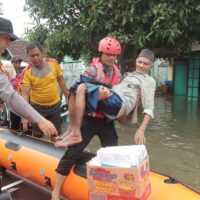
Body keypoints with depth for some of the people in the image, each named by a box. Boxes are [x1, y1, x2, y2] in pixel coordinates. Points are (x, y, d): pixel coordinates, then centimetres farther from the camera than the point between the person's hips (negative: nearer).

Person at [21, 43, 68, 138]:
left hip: (55, 105, 1)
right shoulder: (27, 72, -15)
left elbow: (61, 80, 3)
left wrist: (67, 97, 7)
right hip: (37, 106, -1)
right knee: (37, 136, 10)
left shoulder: (53, 63, -10)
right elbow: (25, 94, -17)